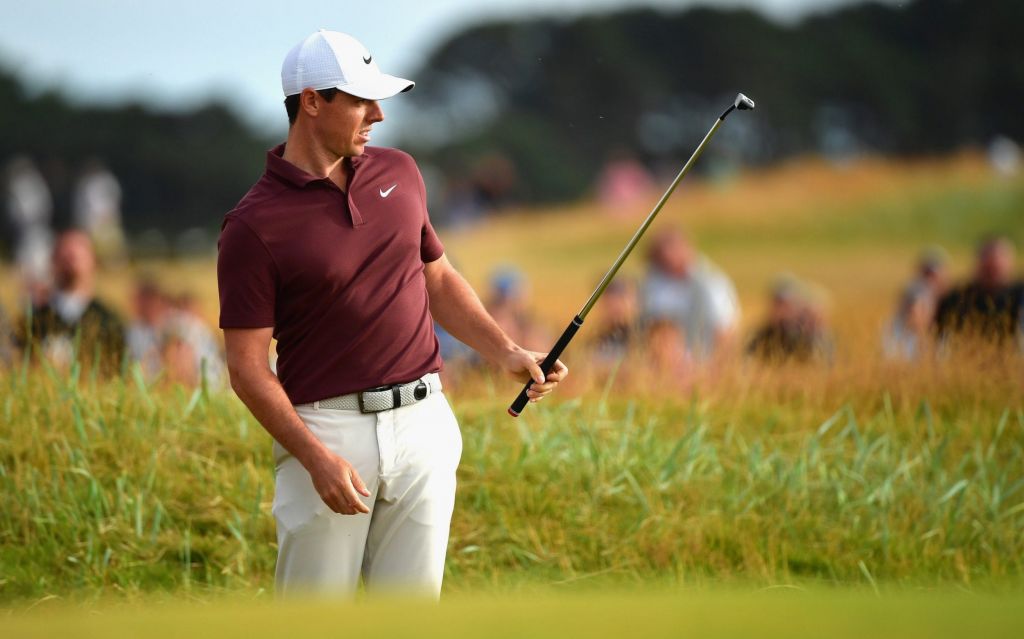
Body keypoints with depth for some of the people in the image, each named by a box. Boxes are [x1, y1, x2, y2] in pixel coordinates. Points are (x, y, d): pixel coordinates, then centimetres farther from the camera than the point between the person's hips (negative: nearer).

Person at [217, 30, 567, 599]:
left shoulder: (398, 173, 8)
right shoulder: (255, 226, -10)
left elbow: (439, 278, 21)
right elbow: (247, 365, -10)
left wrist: (507, 353, 6)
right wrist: (315, 456, -20)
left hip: (423, 424, 5)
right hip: (327, 431, -5)